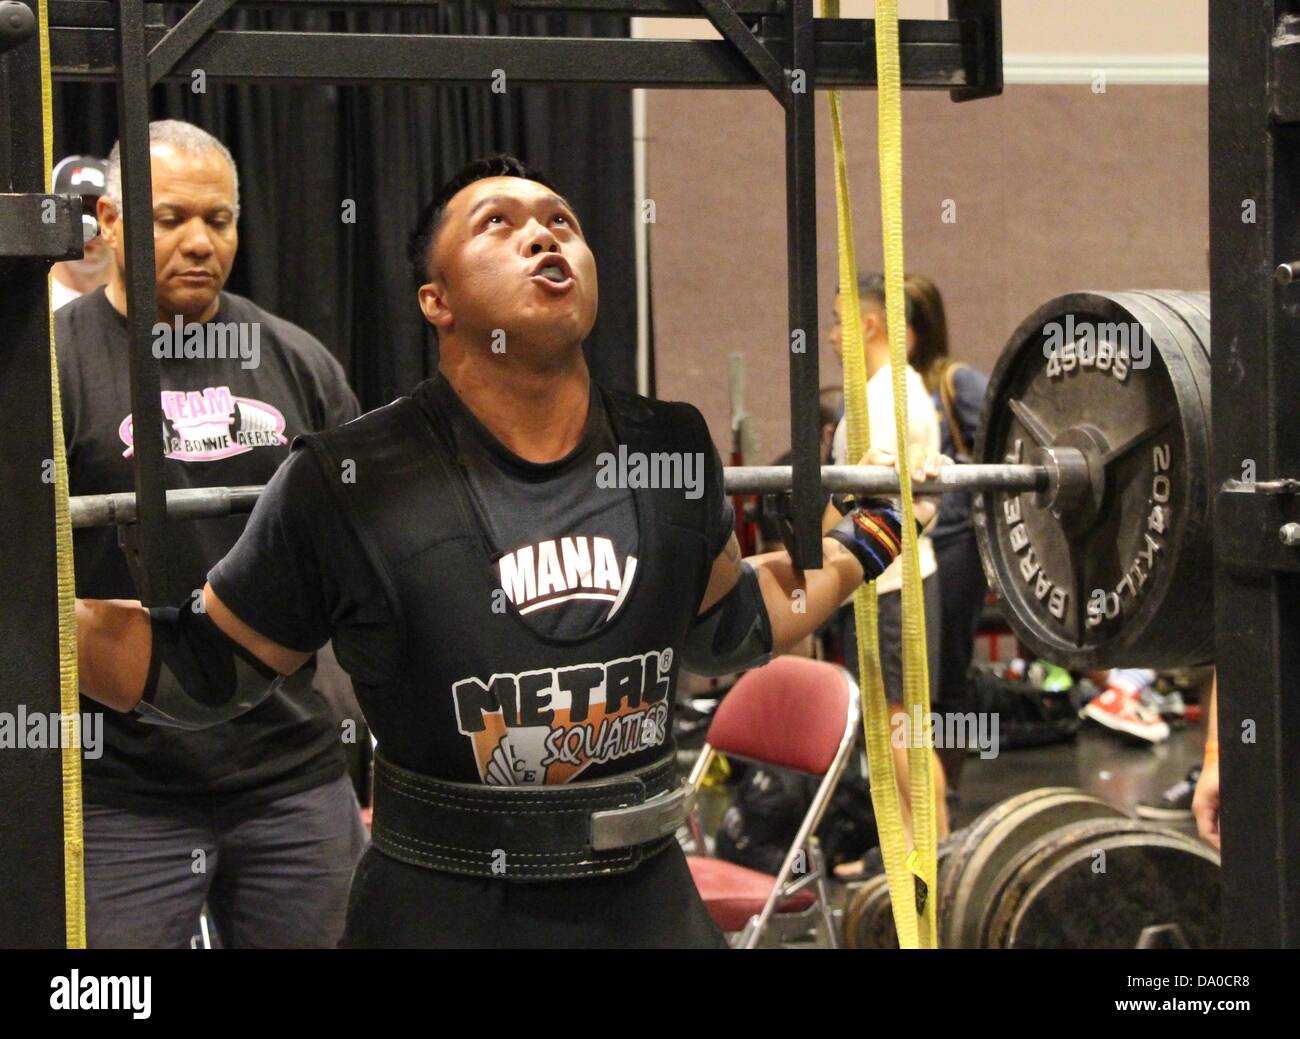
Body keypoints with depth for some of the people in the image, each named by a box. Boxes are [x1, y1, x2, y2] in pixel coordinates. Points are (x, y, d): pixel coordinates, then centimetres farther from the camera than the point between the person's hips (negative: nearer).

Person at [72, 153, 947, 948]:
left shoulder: (671, 453, 1)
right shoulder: (351, 485, -11)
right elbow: (201, 674, -1)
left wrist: (873, 527, 20)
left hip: (651, 905, 4)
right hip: (442, 914, -4)